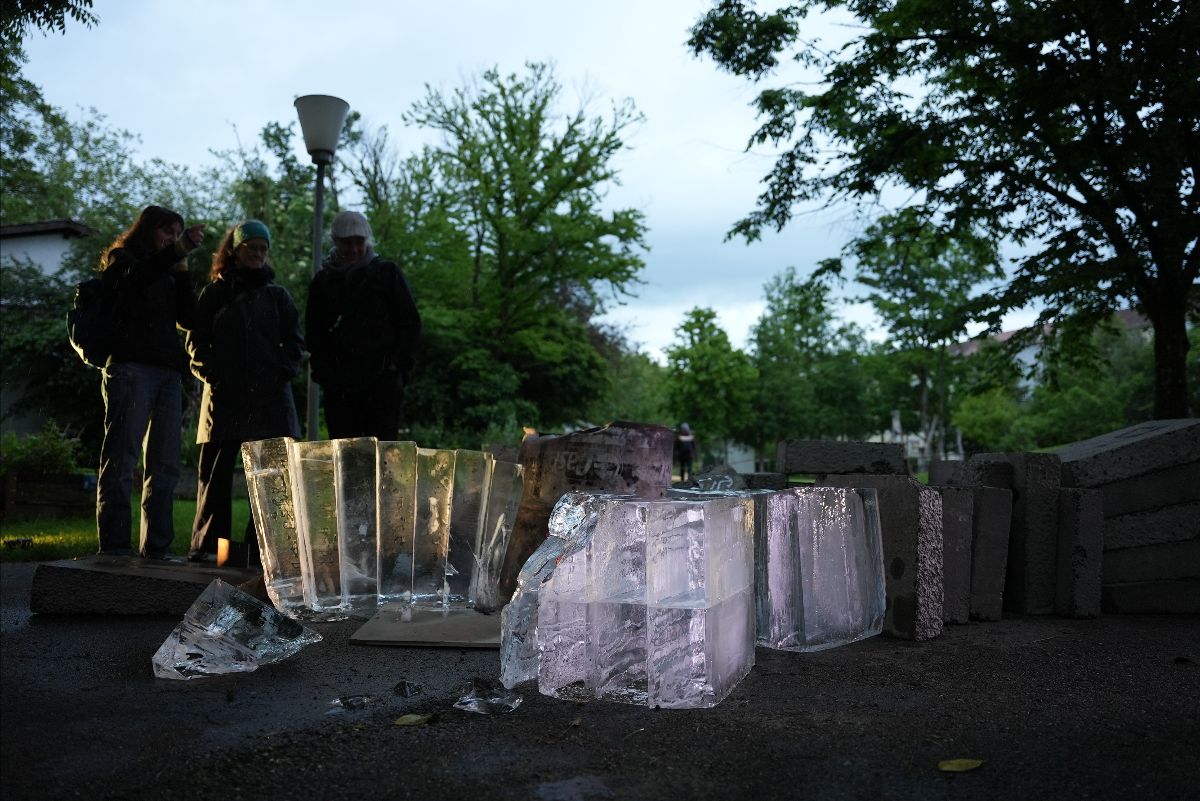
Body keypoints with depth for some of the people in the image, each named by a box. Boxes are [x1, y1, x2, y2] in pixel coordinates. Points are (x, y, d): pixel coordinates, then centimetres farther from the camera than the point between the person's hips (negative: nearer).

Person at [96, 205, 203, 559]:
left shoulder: (168, 275, 25)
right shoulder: (121, 258, 11)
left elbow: (189, 318, 12)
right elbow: (133, 277, -14)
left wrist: (181, 271, 6)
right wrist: (177, 250, -24)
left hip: (168, 373, 6)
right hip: (131, 367, -6)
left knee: (165, 464, 0)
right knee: (122, 458, -9)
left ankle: (157, 546, 2)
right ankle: (114, 544, -9)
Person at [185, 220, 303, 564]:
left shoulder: (277, 295, 15)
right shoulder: (214, 293, 11)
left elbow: (294, 340, 15)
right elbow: (196, 341, 10)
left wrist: (285, 369, 0)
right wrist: (210, 371, -4)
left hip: (269, 395, 1)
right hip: (224, 394, -1)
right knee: (215, 471, -1)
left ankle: (261, 544, 4)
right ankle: (204, 543, 5)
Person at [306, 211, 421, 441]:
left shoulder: (387, 273, 7)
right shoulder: (323, 281, 14)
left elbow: (410, 324, 6)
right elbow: (313, 335, 16)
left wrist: (397, 365, -4)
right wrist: (325, 373, 2)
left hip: (382, 382, -3)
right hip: (339, 386, 3)